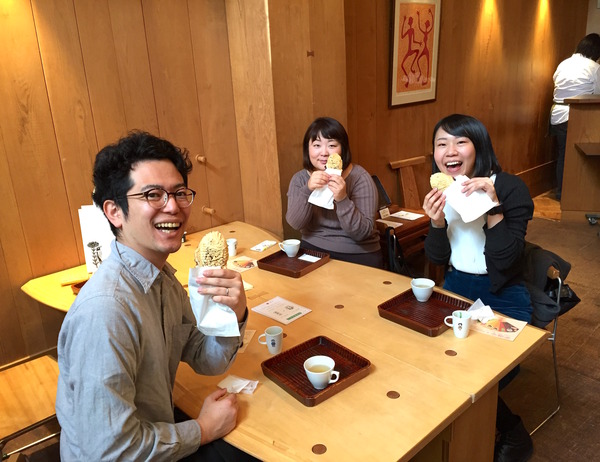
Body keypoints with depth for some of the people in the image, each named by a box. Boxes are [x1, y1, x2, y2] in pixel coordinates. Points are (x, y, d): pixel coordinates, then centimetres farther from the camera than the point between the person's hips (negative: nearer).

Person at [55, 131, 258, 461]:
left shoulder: (163, 276, -4)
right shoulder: (104, 310, -31)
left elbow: (207, 361, 1)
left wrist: (234, 314, -19)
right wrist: (202, 429, -13)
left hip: (161, 429, 7)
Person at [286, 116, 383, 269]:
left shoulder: (360, 177, -10)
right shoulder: (300, 178, 1)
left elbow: (362, 232, -15)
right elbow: (295, 223, -12)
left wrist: (343, 200, -29)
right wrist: (307, 190, -26)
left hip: (358, 255, -3)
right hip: (313, 250, 3)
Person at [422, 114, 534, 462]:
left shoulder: (511, 188, -15)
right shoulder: (442, 190, -1)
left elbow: (505, 260, -22)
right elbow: (438, 258, -1)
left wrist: (493, 208, -33)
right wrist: (437, 223, -21)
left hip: (503, 296, -5)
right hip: (456, 287, 5)